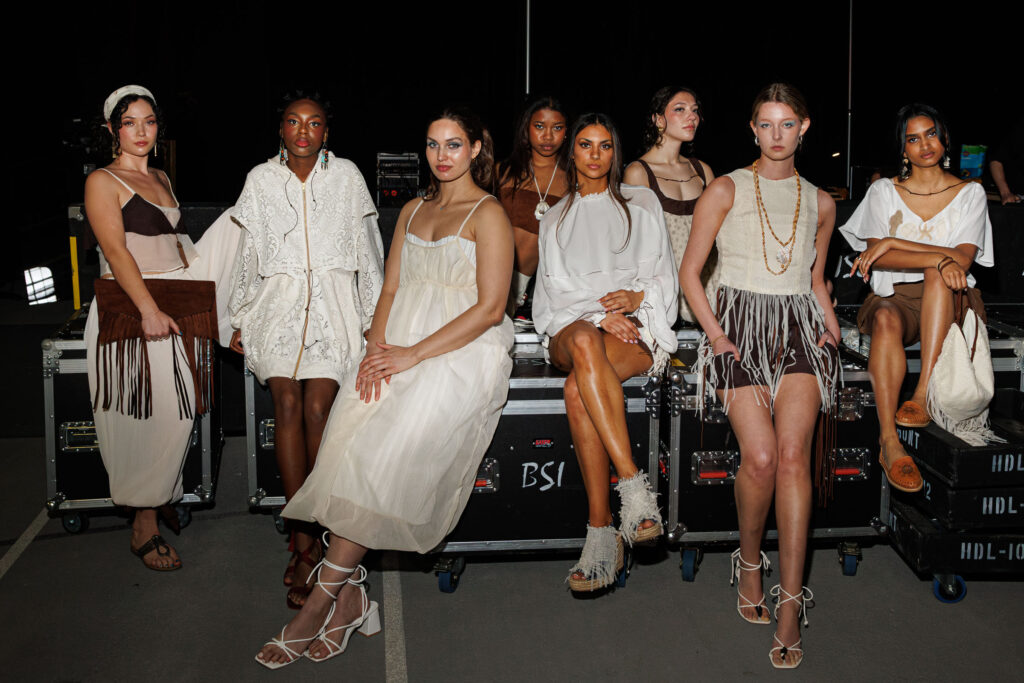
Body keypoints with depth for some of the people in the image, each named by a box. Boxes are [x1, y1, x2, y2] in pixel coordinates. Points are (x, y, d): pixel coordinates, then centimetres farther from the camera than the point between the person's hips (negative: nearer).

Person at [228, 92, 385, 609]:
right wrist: (241, 322, 14)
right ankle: (305, 541, -13)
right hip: (279, 301, 1)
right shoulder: (261, 179, 11)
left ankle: (309, 538, -4)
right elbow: (248, 255, 16)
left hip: (333, 301, -1)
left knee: (317, 409, -16)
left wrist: (375, 317, 9)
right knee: (287, 403, -16)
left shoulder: (346, 175, 9)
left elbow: (367, 248, 11)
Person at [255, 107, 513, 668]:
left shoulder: (488, 214, 0)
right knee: (350, 437, -19)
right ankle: (349, 597, -16)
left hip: (461, 352, -6)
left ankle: (321, 599, -15)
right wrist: (377, 348, -3)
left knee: (385, 452, -23)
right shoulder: (412, 211, 21)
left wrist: (413, 354, -14)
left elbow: (490, 308, -9)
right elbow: (391, 289, 17)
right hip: (398, 348, 6)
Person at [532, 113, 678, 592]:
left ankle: (601, 530, -38)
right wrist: (599, 313, -8)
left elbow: (665, 277, 14)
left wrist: (636, 297, -9)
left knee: (578, 389, -38)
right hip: (572, 323, 2)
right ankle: (633, 485, -44)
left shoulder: (641, 203, 20)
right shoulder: (555, 219, 25)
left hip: (637, 326, -1)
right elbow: (554, 288, 12)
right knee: (584, 342, -41)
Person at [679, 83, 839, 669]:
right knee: (761, 458, -18)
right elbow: (690, 271, 5)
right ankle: (750, 562, 11)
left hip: (800, 326, 2)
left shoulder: (820, 202, 17)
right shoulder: (727, 190, 7)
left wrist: (833, 329, 10)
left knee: (793, 453, -19)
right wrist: (715, 333, -7)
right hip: (741, 323, -2)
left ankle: (790, 603, -16)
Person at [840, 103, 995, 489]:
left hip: (950, 301, 0)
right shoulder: (884, 192, 10)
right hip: (895, 296, 0)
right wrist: (939, 258, -20)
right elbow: (875, 257, -5)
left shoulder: (970, 193, 9)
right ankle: (888, 441, -45)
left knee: (938, 275, -35)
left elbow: (963, 259, -6)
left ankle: (923, 395, -41)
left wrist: (894, 243, -13)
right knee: (886, 319, -37)